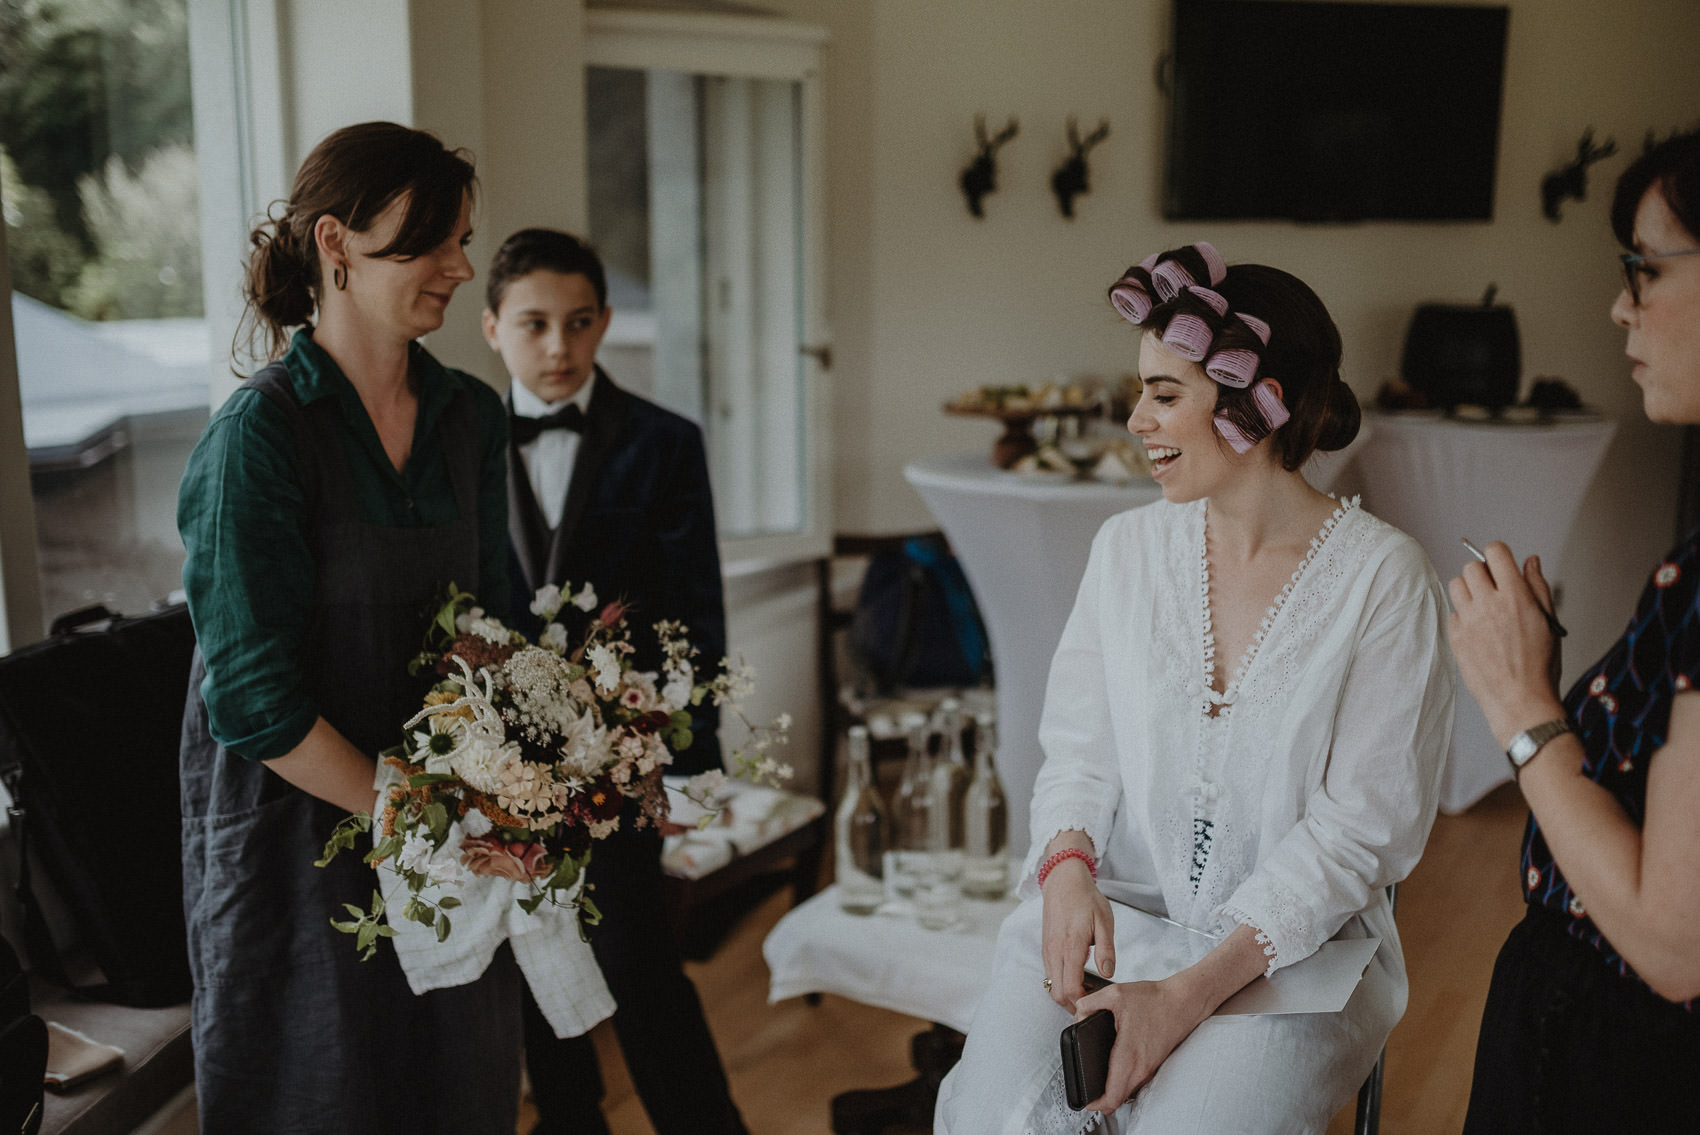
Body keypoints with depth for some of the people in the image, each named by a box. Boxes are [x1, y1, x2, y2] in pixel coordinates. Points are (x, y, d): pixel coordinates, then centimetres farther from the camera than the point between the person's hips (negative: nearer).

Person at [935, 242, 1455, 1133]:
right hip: (1110, 907, 3)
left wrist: (1190, 993, -17)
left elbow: (1358, 825, -10)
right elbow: (1077, 749, 8)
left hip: (1293, 943, -2)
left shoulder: (1384, 578, -8)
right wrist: (1068, 868, -15)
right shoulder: (1126, 546, 6)